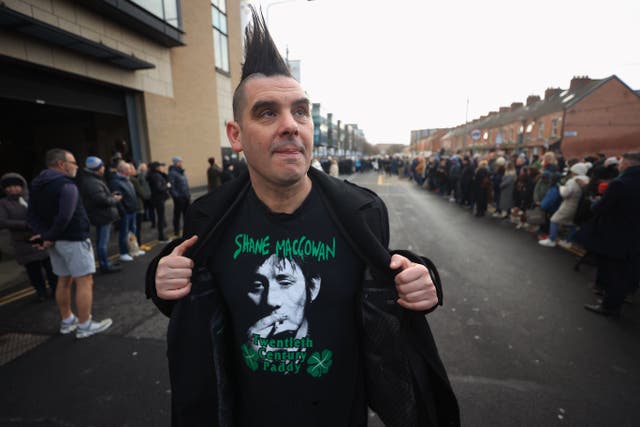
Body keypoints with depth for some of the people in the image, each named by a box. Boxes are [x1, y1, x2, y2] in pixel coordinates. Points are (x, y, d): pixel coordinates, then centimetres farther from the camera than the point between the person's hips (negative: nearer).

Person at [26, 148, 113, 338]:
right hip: (74, 239, -9)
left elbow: (31, 216, 7)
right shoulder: (66, 184, -18)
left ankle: (67, 321, 30)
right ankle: (85, 326, 2)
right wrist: (51, 237, -14)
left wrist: (45, 235, -5)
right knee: (85, 281, -3)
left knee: (64, 280, 18)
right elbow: (65, 216, -29)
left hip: (56, 241, 9)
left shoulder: (38, 186, 11)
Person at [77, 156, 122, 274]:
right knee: (103, 242, -1)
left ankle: (104, 264, 29)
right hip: (103, 215, -11)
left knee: (100, 241, 17)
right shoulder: (93, 183, -23)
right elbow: (103, 200, -28)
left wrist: (111, 195, 5)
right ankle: (105, 266, 8)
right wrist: (115, 199, -12)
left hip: (99, 215, 11)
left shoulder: (88, 180, 11)